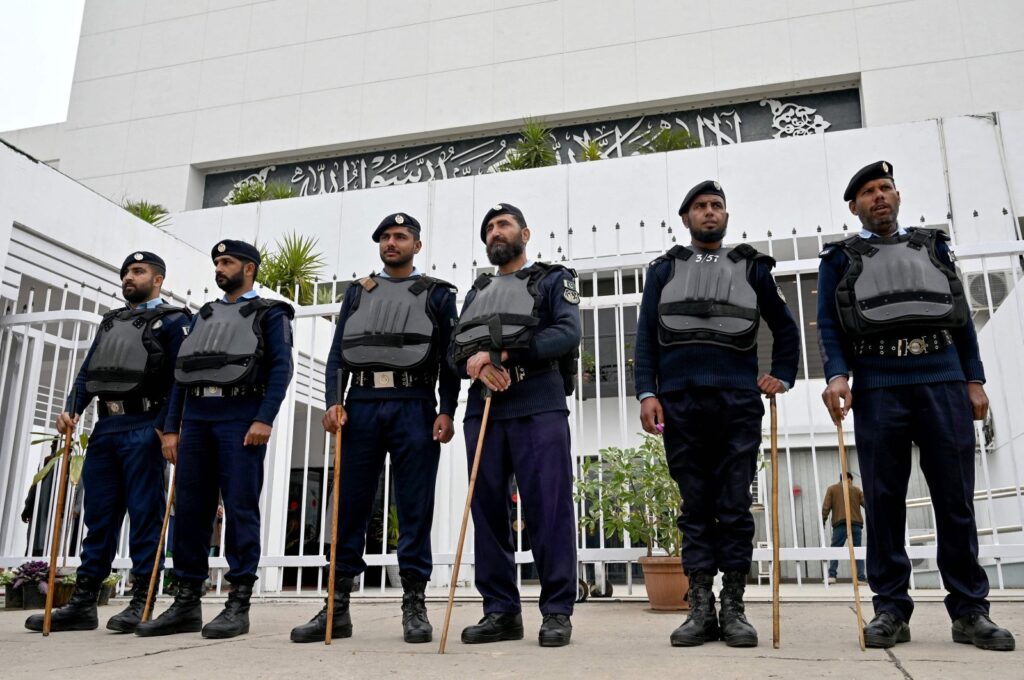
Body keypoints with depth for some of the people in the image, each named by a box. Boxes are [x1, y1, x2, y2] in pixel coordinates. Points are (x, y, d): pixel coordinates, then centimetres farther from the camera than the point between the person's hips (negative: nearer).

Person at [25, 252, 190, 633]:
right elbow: (88, 372, 19)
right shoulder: (110, 322, 23)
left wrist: (165, 428, -19)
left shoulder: (172, 321, 1)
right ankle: (83, 603, 13)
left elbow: (180, 380, -9)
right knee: (98, 515, 8)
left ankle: (141, 604, 1)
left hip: (143, 429, -7)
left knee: (144, 514, -4)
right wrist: (71, 409, 3)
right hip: (105, 427, 7)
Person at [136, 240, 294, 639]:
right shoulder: (203, 316, 24)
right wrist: (171, 427, 10)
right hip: (195, 417, 6)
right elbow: (181, 373, 20)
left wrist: (264, 419, -18)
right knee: (189, 508, 4)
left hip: (240, 415, -6)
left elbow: (281, 367, -6)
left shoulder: (269, 313, 7)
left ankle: (238, 605, -2)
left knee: (240, 509, -6)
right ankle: (187, 602, 12)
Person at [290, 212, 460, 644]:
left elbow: (449, 358, 4)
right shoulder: (357, 293, 19)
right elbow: (338, 353, 12)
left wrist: (447, 412, -7)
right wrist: (333, 402, -2)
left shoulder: (438, 294, 11)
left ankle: (414, 607, 8)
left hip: (414, 407, -2)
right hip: (361, 406, 3)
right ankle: (337, 607, 10)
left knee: (415, 509, 0)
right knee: (349, 506, 2)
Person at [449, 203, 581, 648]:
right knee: (488, 510, 3)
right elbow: (456, 352, 14)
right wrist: (480, 366, -11)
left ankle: (557, 611, 1)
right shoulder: (476, 291, 26)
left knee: (548, 509, -7)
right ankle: (501, 611, 10)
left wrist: (502, 353, -13)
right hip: (482, 408, 5)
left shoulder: (553, 280, 12)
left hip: (538, 405, -4)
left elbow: (567, 334, -5)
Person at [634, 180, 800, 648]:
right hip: (680, 401, 1)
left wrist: (782, 376, 8)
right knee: (695, 506, 4)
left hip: (737, 401, 0)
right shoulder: (664, 270, 16)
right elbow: (646, 336, 9)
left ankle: (734, 610, 8)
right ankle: (701, 610, 8)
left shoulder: (752, 267, 16)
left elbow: (785, 328, 22)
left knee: (735, 506, 0)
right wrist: (647, 392, -2)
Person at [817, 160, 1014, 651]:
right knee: (883, 502, 0)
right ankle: (891, 609, 8)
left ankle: (970, 610, 12)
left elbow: (962, 316, 16)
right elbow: (828, 325, 4)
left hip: (944, 381, 2)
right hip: (877, 388, -1)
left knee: (956, 499, 3)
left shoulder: (933, 246, 20)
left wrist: (974, 379, 7)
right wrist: (836, 375, -13)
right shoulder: (839, 259, 14)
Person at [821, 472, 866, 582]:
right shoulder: (856, 490, 18)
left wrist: (822, 522, 3)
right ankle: (860, 578, -2)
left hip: (840, 524, -2)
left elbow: (826, 507, 3)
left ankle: (832, 575, -13)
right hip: (856, 524, 2)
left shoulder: (832, 489, 13)